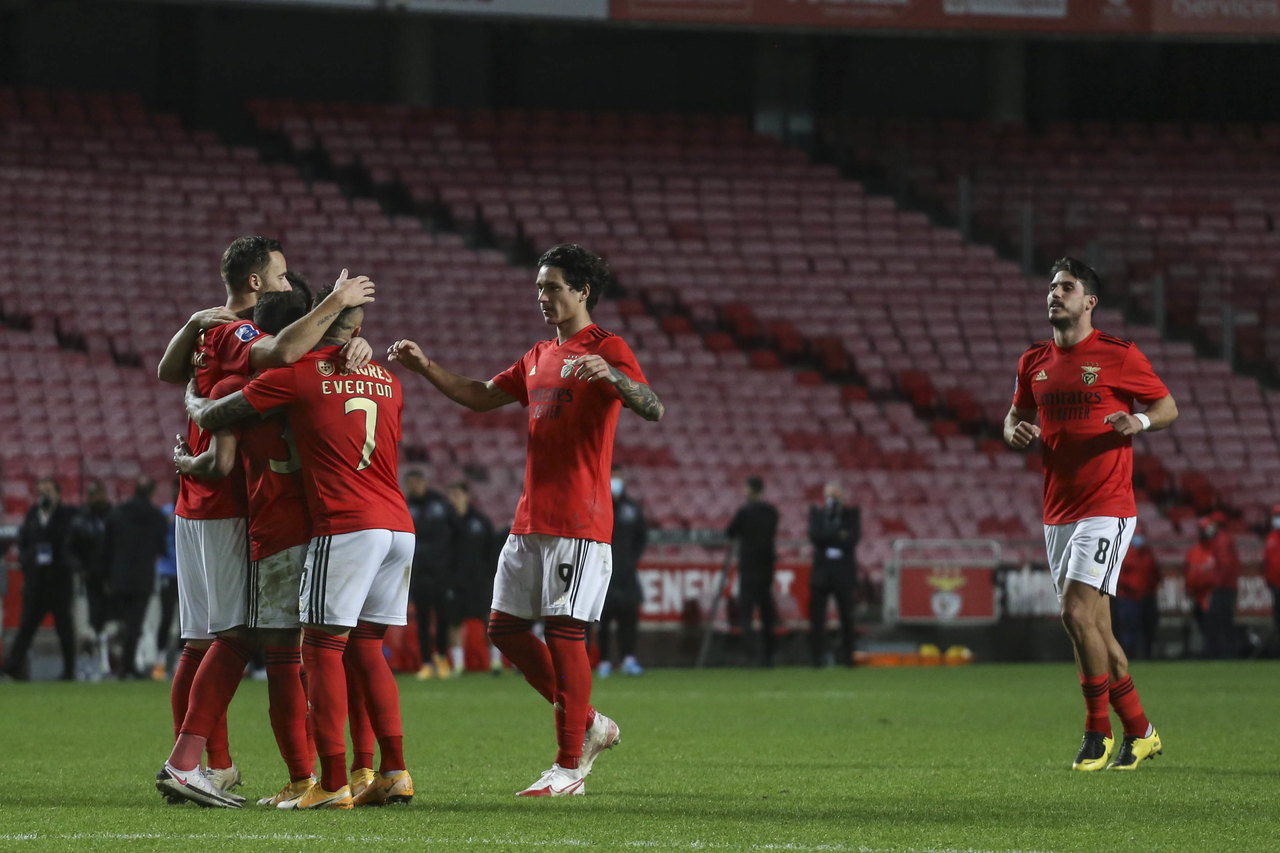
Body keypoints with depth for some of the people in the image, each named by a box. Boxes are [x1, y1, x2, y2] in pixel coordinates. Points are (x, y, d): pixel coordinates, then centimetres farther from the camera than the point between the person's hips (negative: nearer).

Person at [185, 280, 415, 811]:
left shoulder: (297, 375, -1)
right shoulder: (387, 382, 17)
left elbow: (212, 417, 4)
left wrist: (193, 399, 27)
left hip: (346, 527, -6)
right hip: (398, 525, 6)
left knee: (322, 647, -3)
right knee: (366, 646, 14)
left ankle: (333, 783, -9)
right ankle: (395, 773, 8)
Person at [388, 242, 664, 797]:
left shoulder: (607, 350, -7)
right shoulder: (539, 357, 19)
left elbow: (653, 411, -20)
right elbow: (482, 397, 26)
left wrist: (612, 377, -38)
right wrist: (425, 367, 14)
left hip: (580, 522, -9)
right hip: (530, 520, 9)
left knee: (564, 631, -9)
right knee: (505, 627, 8)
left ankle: (569, 766, -4)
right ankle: (587, 725, 19)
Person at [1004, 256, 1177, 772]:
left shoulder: (1119, 356, -5)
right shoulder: (1034, 362, 11)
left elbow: (1167, 406, 2)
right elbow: (1015, 417, 22)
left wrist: (1140, 421, -19)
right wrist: (1016, 433, -2)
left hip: (1107, 509, -6)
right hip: (1057, 513, 6)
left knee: (1078, 613, -17)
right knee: (1093, 628, 8)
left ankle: (1098, 731, -6)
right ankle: (1140, 732, 19)